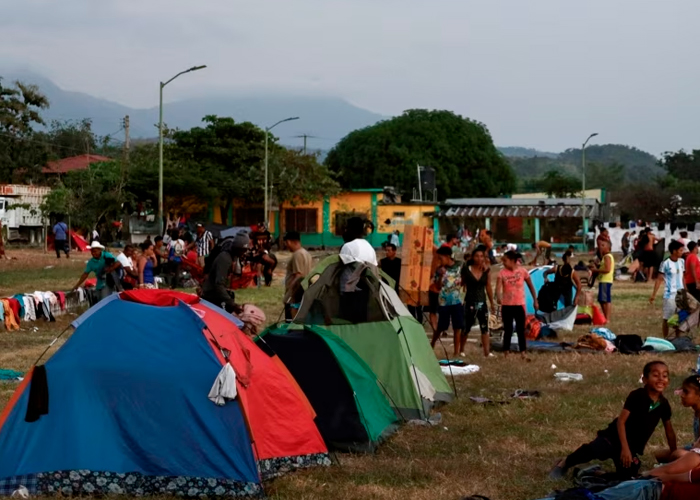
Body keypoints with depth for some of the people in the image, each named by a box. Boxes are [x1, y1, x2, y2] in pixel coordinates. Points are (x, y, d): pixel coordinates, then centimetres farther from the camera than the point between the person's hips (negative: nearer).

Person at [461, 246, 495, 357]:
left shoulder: (486, 270, 3)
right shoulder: (466, 269, -5)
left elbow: (488, 287, 10)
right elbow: (462, 284, 3)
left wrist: (492, 303, 13)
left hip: (482, 303, 2)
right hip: (470, 303, -2)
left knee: (485, 329, -3)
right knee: (466, 329, 6)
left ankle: (487, 353, -5)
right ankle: (461, 351, 21)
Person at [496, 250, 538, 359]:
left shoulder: (522, 272, -5)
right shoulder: (502, 273, -6)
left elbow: (531, 286, 6)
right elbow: (498, 287, -19)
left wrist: (535, 300, 8)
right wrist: (498, 297, -39)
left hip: (519, 305, 0)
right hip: (506, 305, 0)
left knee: (521, 329, 0)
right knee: (508, 330, 5)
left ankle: (523, 353, 4)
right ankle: (506, 353, 10)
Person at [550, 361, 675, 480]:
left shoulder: (664, 404, -1)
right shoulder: (637, 396, -15)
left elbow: (669, 432, 12)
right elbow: (621, 421, -18)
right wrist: (624, 448, -26)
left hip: (633, 447, 6)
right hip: (614, 437, -5)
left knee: (627, 477, -8)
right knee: (592, 450, -31)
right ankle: (564, 464, -6)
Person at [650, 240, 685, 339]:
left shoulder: (681, 262, 4)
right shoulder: (666, 263, -12)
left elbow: (682, 278, 13)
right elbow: (659, 279, -9)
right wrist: (654, 294, -12)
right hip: (670, 295, -5)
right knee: (667, 319, 2)